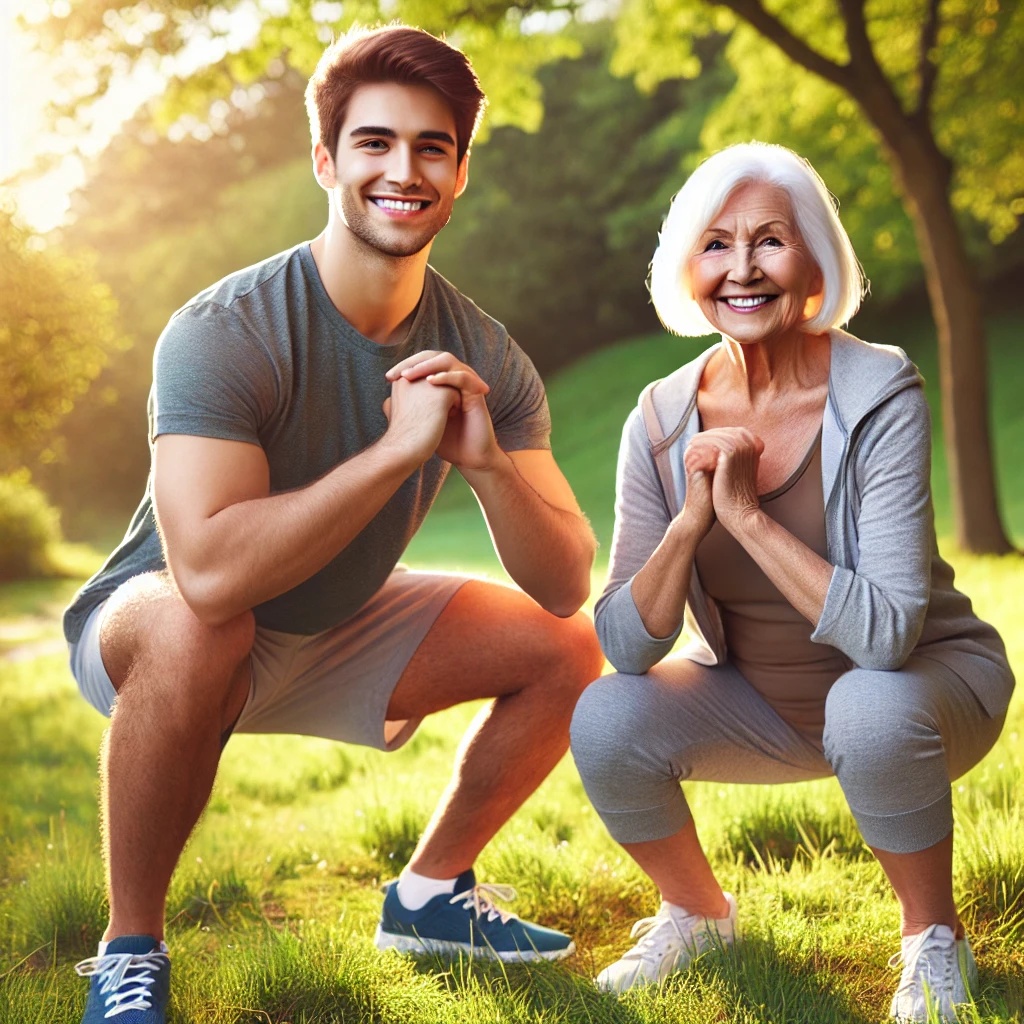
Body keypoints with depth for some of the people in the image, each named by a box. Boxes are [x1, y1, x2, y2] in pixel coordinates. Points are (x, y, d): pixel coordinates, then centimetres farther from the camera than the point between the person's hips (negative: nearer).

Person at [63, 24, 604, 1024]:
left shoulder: (484, 360, -11)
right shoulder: (223, 333, -28)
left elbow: (566, 589, -13)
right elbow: (209, 572, -43)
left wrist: (487, 460, -31)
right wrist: (398, 448, -40)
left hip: (334, 632, 6)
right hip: (145, 631, -6)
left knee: (568, 650, -1)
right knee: (195, 627, -40)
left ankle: (429, 893, 17)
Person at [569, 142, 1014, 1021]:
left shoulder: (881, 398, -23)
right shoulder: (662, 423, -11)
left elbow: (886, 632, -31)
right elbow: (626, 646, -13)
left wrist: (747, 514, -33)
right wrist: (691, 520, -28)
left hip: (925, 678, -3)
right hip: (759, 700, 4)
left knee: (870, 709, -36)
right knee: (605, 721, -19)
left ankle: (935, 936, -7)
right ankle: (698, 913, 10)